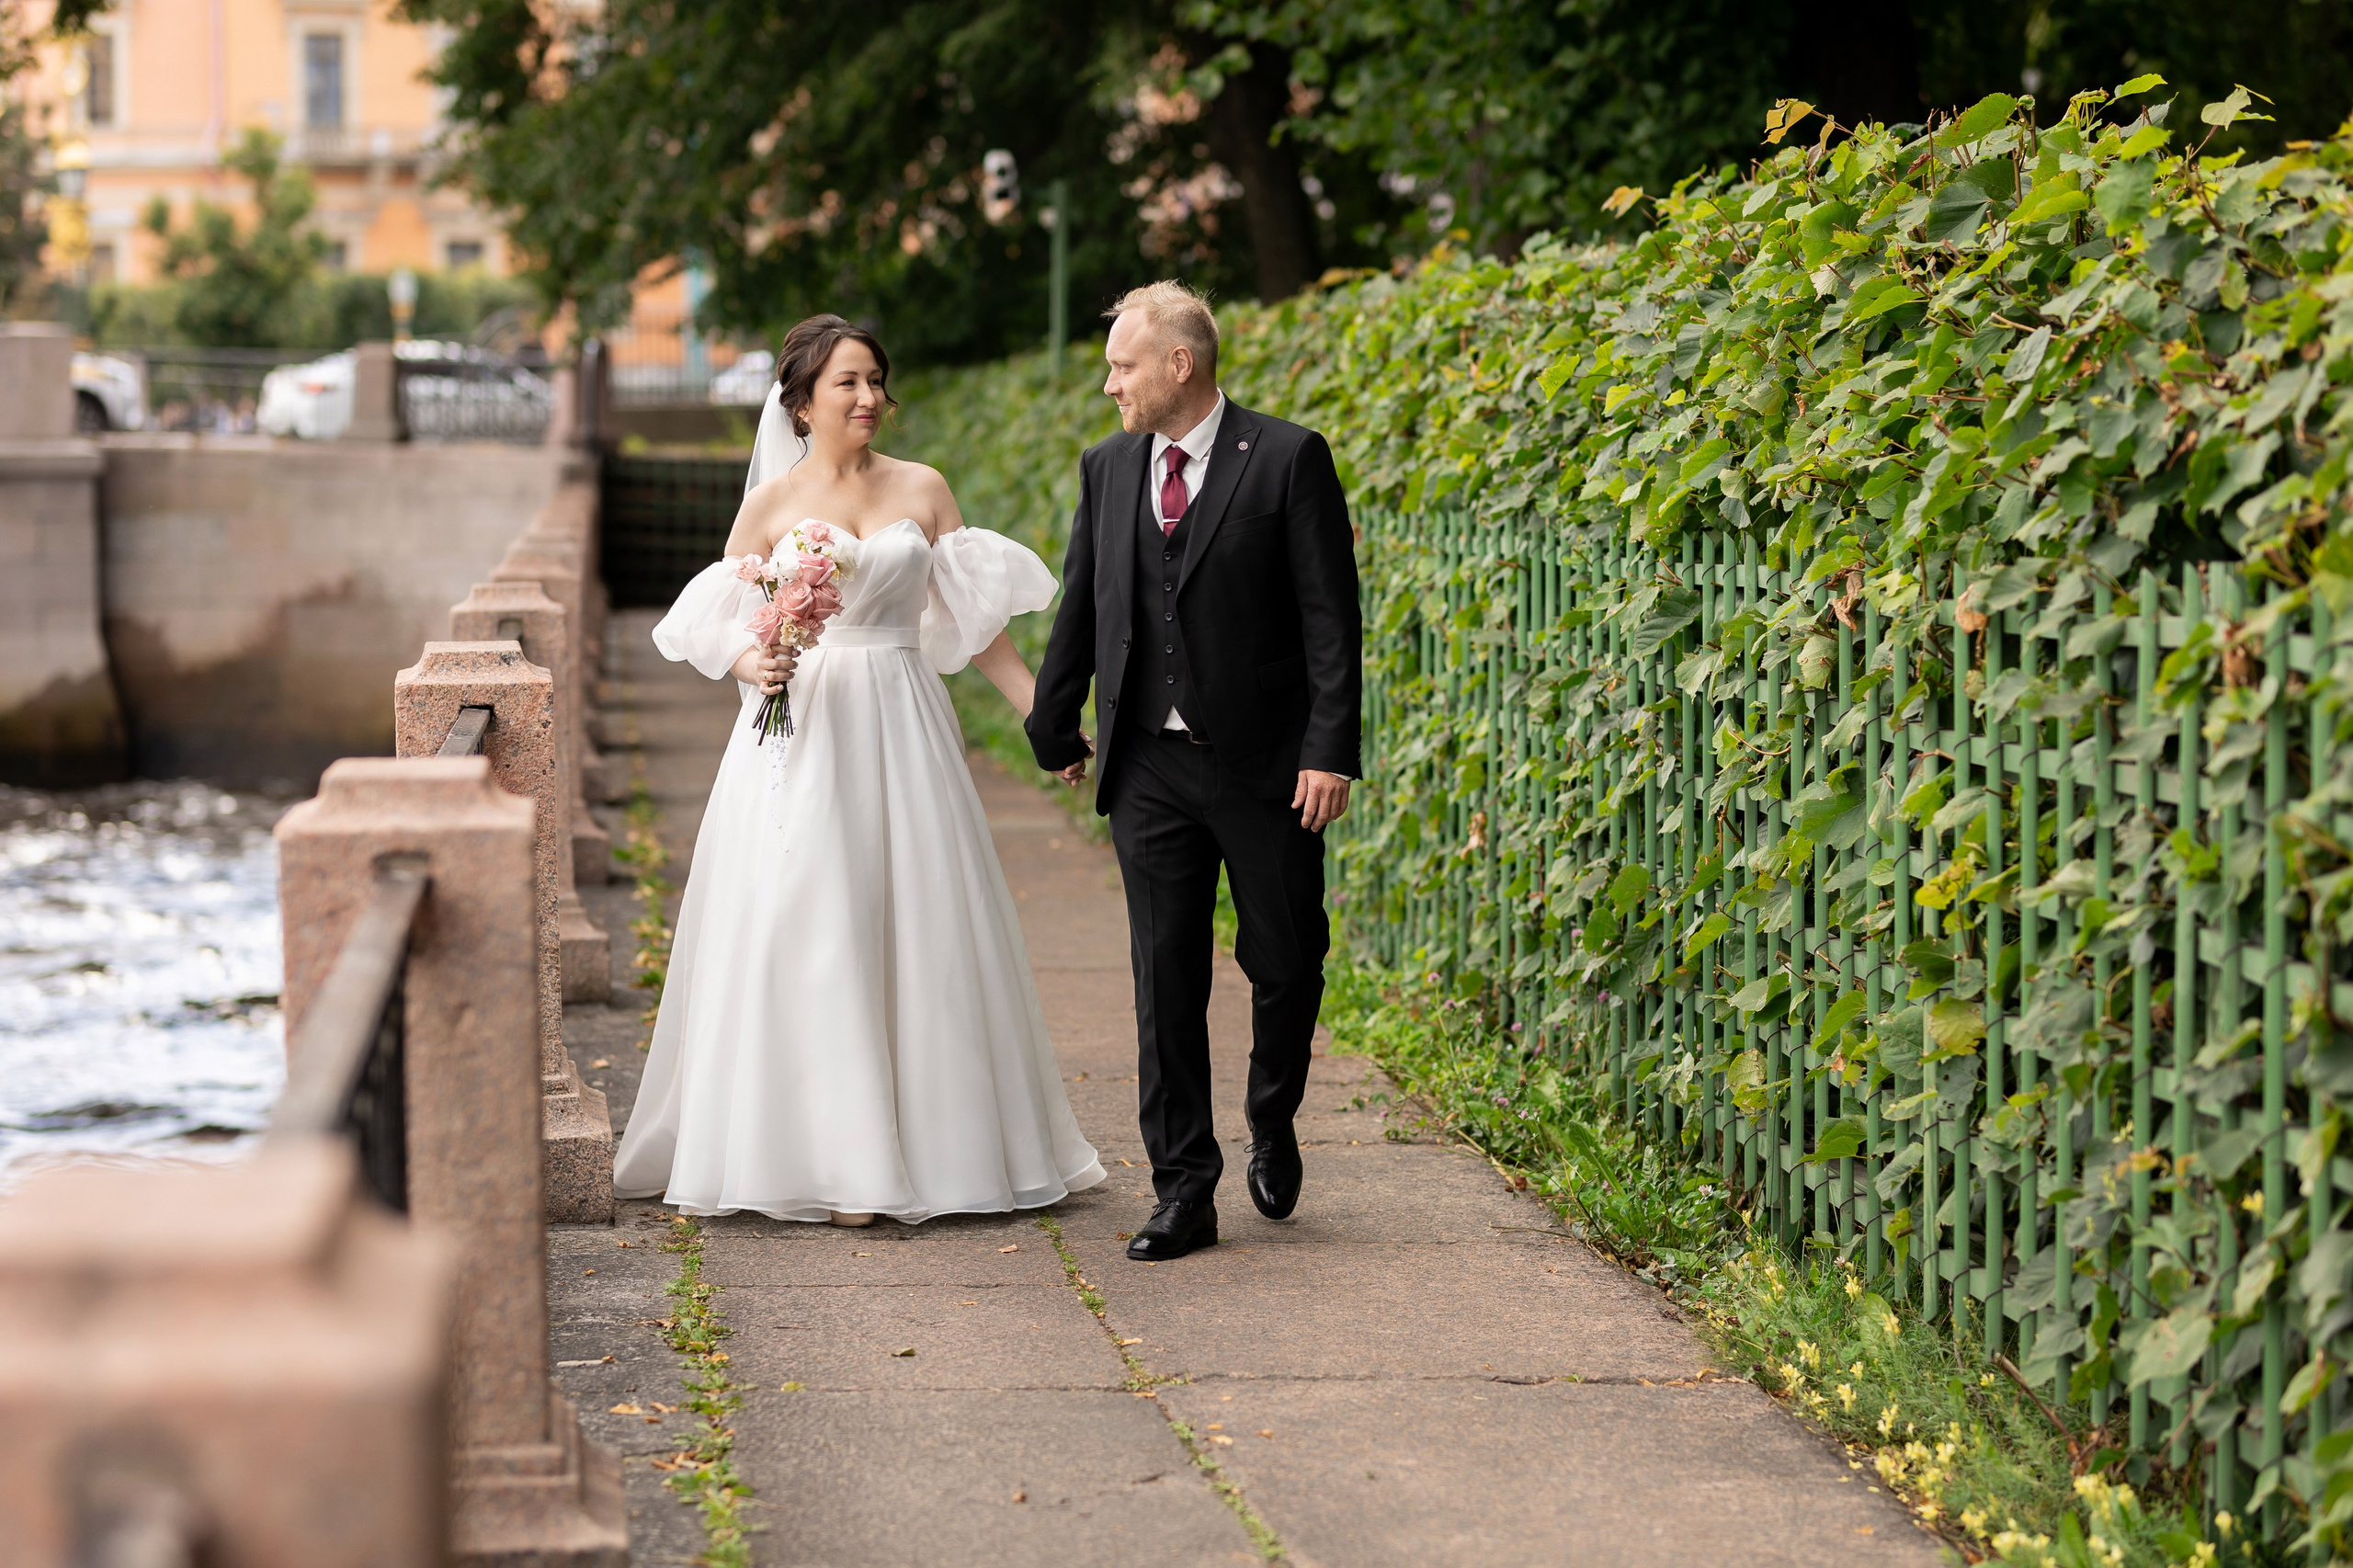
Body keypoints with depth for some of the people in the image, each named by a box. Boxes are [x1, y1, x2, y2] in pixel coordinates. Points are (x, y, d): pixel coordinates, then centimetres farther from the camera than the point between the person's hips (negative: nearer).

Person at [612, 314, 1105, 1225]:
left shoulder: (923, 491, 8)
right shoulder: (772, 503, 3)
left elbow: (974, 619, 8)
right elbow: (722, 630, 3)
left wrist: (1043, 714, 1)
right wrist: (753, 667, -19)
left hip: (901, 735, 2)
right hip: (800, 737, -2)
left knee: (917, 932, 1)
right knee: (804, 936, -5)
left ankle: (926, 1143, 11)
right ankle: (820, 1158, -2)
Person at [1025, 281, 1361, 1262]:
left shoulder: (1288, 461, -6)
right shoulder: (1107, 469, 8)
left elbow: (1332, 618, -9)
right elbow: (1079, 609, 17)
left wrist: (1330, 750, -15)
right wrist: (1055, 728, 20)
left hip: (1265, 766, -3)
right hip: (1150, 768, 4)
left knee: (1286, 962, 5)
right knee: (1166, 977, 2)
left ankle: (1272, 1124, 33)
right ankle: (1183, 1192, 8)